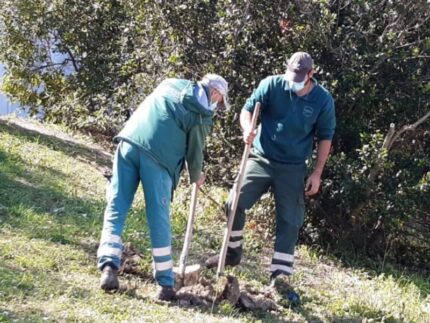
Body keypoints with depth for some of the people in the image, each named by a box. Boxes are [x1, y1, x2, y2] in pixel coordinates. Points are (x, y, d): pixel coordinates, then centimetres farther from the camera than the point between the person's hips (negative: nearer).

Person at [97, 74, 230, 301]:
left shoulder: (170, 85, 22)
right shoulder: (202, 114, 8)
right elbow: (194, 152, 12)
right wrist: (196, 177, 32)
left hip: (129, 141, 4)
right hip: (158, 156, -4)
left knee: (116, 207, 5)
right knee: (159, 219, 0)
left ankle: (109, 266, -9)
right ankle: (165, 283, 6)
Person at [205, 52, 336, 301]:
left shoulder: (323, 100, -9)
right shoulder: (272, 85, -10)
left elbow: (325, 137, 0)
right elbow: (248, 109, -3)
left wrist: (317, 173, -3)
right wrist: (248, 129, -26)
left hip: (292, 168, -1)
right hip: (261, 159, 1)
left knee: (290, 221, 0)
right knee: (234, 204, -4)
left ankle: (280, 276, 7)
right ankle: (233, 252, 20)